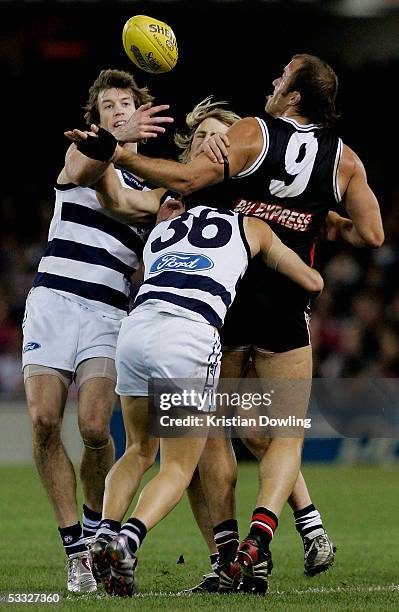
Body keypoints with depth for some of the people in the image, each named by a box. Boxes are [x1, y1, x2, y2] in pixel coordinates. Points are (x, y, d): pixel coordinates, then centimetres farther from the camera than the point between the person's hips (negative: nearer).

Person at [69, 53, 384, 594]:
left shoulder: (253, 133, -6)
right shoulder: (344, 159, 4)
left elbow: (188, 178, -17)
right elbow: (371, 235, 5)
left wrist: (118, 153, -15)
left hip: (224, 295, -1)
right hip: (287, 307, 1)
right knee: (286, 434, 5)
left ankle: (224, 554, 7)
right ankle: (258, 538, -19)